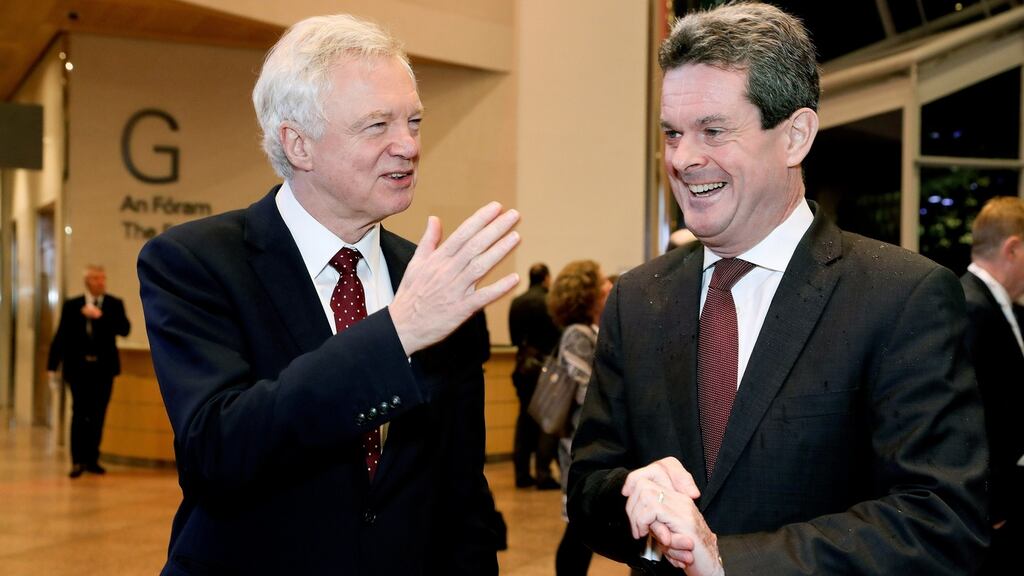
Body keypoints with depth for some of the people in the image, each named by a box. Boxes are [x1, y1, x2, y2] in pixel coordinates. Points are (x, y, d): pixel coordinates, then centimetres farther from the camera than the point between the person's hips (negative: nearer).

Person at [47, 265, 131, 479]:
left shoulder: (115, 304, 5)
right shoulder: (72, 305, 4)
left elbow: (125, 329, -9)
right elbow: (60, 337, 3)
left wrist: (101, 316, -20)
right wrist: (52, 366, 0)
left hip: (104, 368, 2)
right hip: (78, 367, -1)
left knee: (98, 415, 6)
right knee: (79, 412, -6)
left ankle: (92, 459, 15)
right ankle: (78, 461, -2)